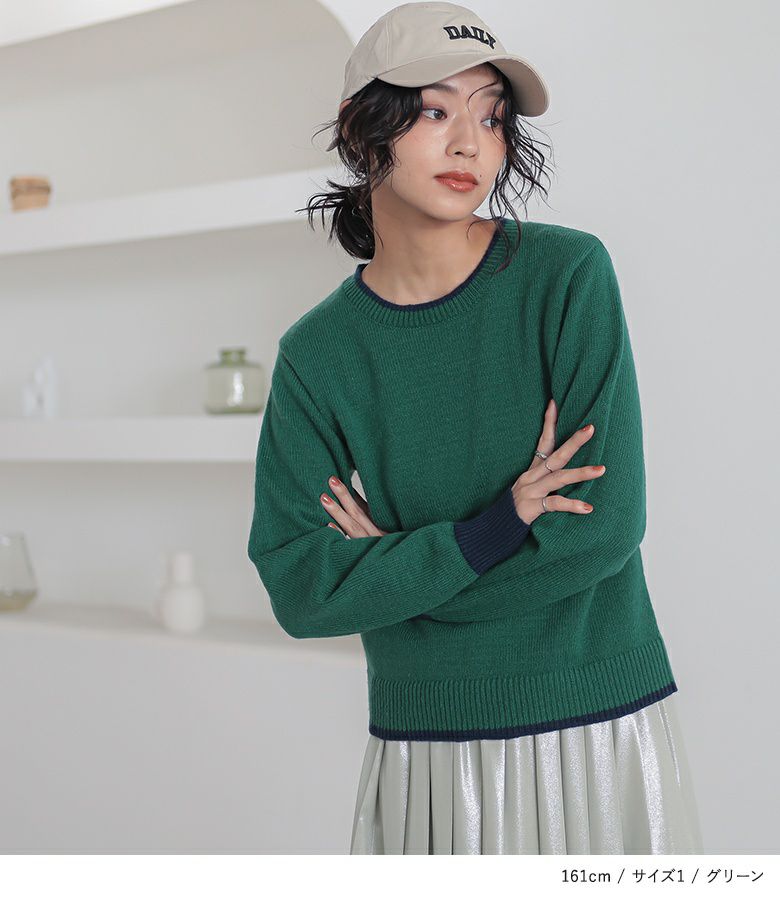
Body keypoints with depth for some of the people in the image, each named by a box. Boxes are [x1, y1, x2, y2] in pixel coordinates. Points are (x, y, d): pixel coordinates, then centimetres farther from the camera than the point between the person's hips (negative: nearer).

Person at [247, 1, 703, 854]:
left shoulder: (567, 273, -8)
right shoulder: (317, 350, -3)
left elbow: (605, 527, -14)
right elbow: (297, 591, -9)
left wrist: (388, 572, -9)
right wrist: (499, 525, -18)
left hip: (600, 730, -1)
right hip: (422, 746, 1)